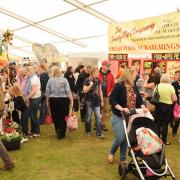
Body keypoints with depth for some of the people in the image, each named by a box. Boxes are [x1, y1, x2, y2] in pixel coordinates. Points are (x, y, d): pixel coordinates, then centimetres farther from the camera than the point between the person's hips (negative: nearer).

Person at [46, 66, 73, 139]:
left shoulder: (50, 80, -1)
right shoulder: (64, 80, -5)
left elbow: (47, 92, 1)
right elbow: (68, 91, -8)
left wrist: (48, 101, 13)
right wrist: (71, 101, -3)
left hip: (53, 100, 2)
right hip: (63, 100, -1)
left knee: (55, 117, 12)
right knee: (62, 117, 4)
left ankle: (58, 132, 22)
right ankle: (61, 133, 5)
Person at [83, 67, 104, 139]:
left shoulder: (98, 80, 6)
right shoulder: (87, 80, -9)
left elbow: (100, 91, 12)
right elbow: (84, 91, -14)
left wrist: (101, 100, 10)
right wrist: (90, 85, -25)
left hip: (97, 101, 4)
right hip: (89, 101, -4)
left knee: (98, 117, 0)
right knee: (88, 117, 7)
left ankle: (99, 133, 4)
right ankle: (88, 131, 25)